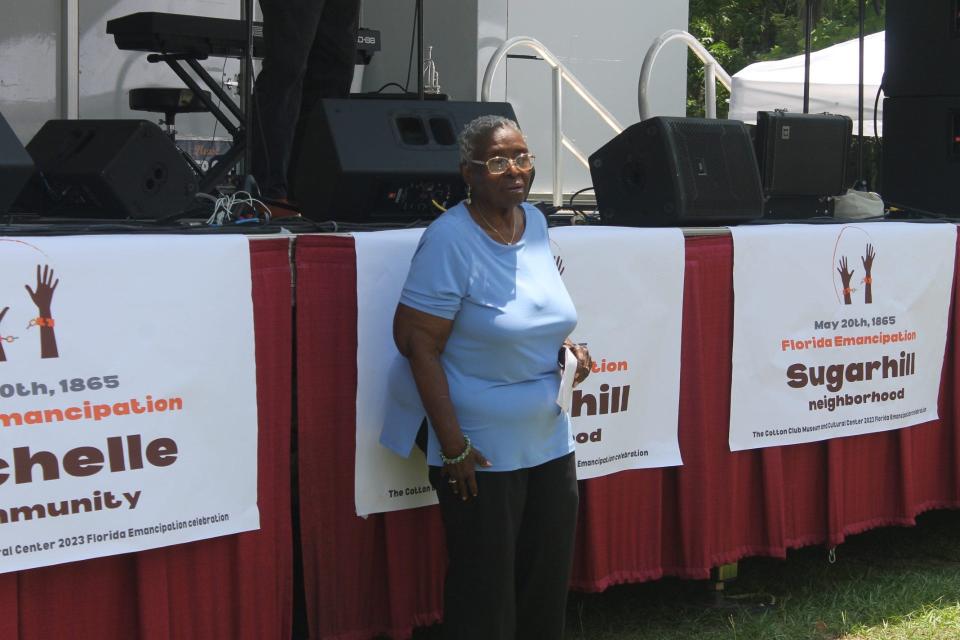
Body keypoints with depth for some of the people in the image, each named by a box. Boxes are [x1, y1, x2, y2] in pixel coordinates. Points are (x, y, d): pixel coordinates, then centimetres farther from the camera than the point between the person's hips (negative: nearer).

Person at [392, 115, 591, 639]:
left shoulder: (535, 223, 7)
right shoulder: (449, 239, -15)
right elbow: (417, 343, -16)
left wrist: (565, 343, 3)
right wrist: (453, 445, -19)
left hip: (549, 443, 7)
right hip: (481, 456, -7)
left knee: (549, 585, 14)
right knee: (484, 596, 0)